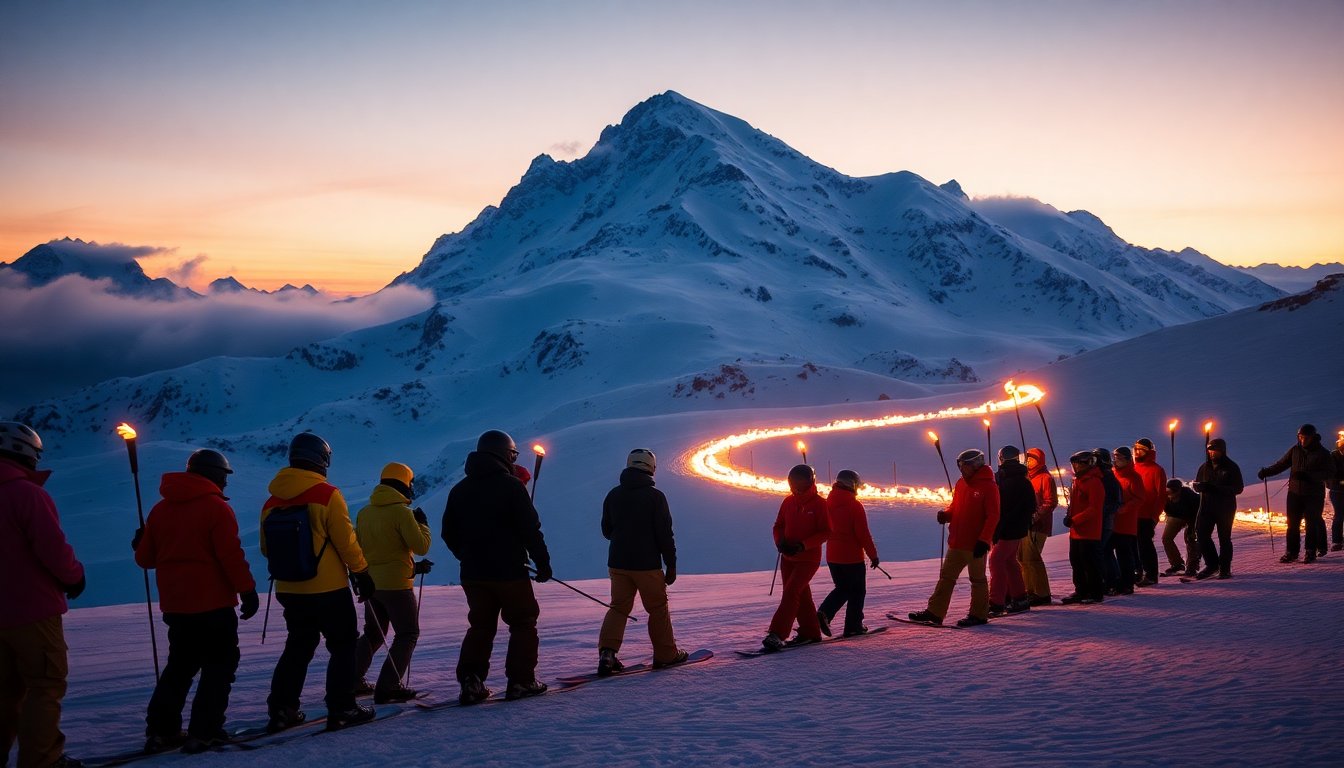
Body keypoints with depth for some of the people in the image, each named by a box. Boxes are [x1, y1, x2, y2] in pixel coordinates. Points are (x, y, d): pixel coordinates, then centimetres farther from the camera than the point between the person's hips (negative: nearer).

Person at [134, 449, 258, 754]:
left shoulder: (161, 509, 8)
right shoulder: (216, 507, -11)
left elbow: (145, 558, 12)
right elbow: (232, 556, -17)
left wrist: (141, 545, 33)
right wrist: (247, 591, -11)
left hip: (175, 604, 7)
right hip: (213, 603, -6)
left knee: (180, 665, 19)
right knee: (220, 665, 3)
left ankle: (160, 730, 15)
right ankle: (204, 732, -3)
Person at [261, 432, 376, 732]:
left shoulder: (272, 501, 3)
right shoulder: (327, 495, -14)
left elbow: (267, 548, 11)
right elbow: (346, 540, -12)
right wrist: (361, 572, -1)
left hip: (289, 590, 6)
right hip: (329, 589, -6)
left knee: (298, 647, 18)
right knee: (343, 646, 7)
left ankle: (281, 709, 15)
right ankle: (341, 709, 4)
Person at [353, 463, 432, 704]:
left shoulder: (364, 513, 7)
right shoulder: (401, 511, -15)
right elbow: (421, 546, -18)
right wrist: (423, 524, 4)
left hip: (370, 582, 7)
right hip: (396, 584, -7)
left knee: (373, 634, 22)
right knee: (408, 634, 3)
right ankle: (388, 686, -6)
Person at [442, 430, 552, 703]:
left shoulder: (459, 489, 9)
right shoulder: (510, 485, -9)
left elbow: (449, 534, 13)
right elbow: (530, 529, -11)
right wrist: (542, 562, -4)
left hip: (473, 575, 5)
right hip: (509, 571, -5)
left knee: (480, 626, 13)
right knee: (523, 624, 8)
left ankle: (470, 682, 1)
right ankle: (521, 681, 4)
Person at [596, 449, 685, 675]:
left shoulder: (613, 495, 3)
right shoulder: (655, 496, -11)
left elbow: (606, 530, 12)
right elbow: (665, 533, -11)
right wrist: (671, 565, -2)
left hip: (618, 563, 4)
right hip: (647, 564, -4)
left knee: (618, 607, 11)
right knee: (658, 609, 11)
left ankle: (607, 652, -6)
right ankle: (666, 654, 20)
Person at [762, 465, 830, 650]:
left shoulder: (819, 503, -11)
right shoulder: (788, 501, 5)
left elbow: (826, 532, -12)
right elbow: (779, 526, 12)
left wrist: (803, 545, -22)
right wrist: (780, 542, -10)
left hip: (809, 558, -6)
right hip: (788, 557, 6)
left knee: (790, 592, -16)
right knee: (801, 595, 14)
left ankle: (776, 634, -21)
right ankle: (810, 632, 26)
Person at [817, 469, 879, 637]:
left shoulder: (828, 503, 5)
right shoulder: (854, 505, -15)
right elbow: (863, 534, -15)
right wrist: (873, 554, -8)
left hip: (832, 556, 6)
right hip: (852, 556, -6)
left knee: (842, 589, 19)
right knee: (857, 591, 8)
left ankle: (824, 613, -3)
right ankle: (853, 626, 9)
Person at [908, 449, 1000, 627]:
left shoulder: (988, 486, -12)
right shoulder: (961, 484, 11)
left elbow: (993, 516, -16)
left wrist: (984, 541, -22)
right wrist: (946, 515, -2)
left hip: (975, 545, -8)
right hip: (956, 543, 8)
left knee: (977, 579, 5)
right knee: (946, 576, 8)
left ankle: (979, 614, 16)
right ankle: (934, 612, 12)